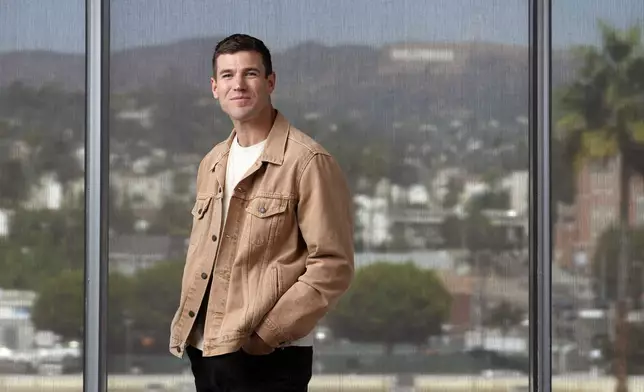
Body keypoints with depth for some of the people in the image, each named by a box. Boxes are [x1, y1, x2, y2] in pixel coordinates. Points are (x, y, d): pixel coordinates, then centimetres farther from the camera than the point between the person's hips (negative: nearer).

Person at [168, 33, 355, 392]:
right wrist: (186, 326, 9)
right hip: (205, 353, 7)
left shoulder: (307, 162, -9)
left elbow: (332, 267, -13)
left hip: (269, 360, -7)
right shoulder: (212, 165, 15)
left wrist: (266, 333, -17)